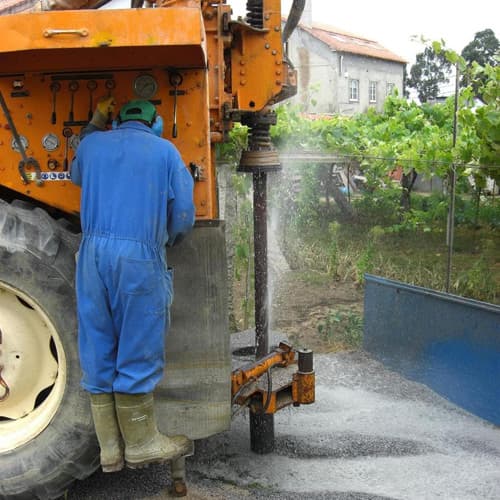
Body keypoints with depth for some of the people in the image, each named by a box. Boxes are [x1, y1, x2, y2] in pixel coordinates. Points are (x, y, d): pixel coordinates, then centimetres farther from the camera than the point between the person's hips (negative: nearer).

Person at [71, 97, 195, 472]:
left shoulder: (93, 144, 16)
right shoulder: (165, 150, 7)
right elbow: (184, 214, 4)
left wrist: (95, 124, 42)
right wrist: (166, 242, 23)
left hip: (93, 254, 4)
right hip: (140, 257, -4)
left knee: (99, 355, 9)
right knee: (137, 353, 4)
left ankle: (111, 449, 16)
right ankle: (141, 444, 15)